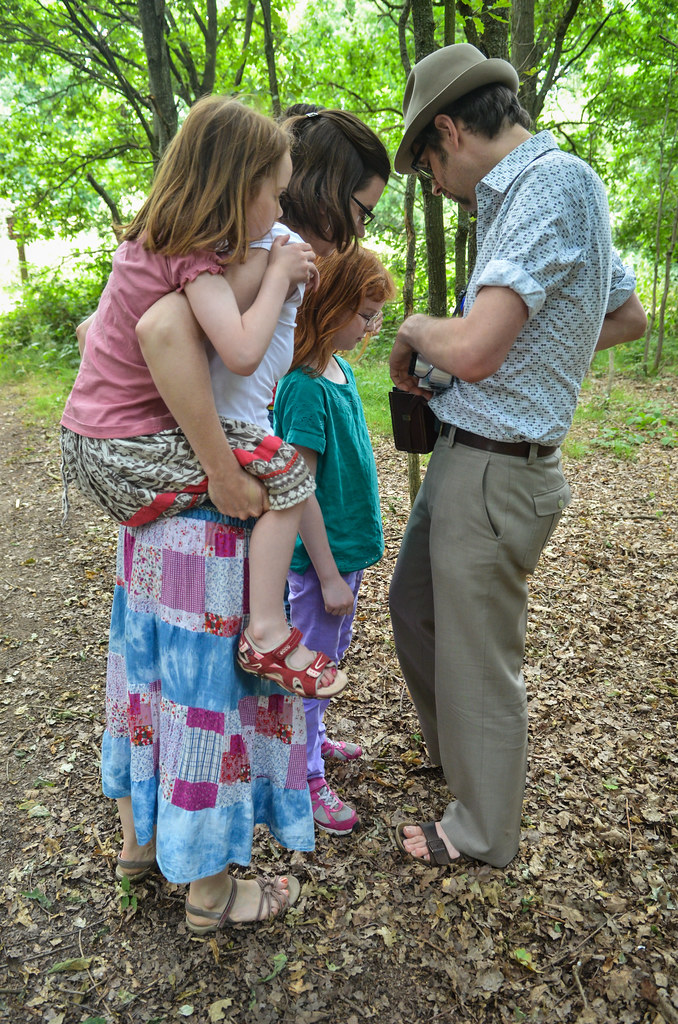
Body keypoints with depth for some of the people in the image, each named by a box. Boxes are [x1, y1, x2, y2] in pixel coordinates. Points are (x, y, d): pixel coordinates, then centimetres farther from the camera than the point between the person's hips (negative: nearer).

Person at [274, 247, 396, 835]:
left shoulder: (341, 371, 5)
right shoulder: (305, 388, -23)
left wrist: (355, 553, 18)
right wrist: (329, 575, -18)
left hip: (347, 547, 9)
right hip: (320, 557, -9)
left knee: (329, 657, 24)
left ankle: (312, 736, 45)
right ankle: (306, 779, 25)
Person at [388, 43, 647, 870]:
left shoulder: (553, 183, -18)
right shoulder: (534, 191, 13)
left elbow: (473, 351, -28)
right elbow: (629, 316, 23)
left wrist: (414, 330, -7)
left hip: (493, 472, -10)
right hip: (464, 458, 10)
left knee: (478, 656, 5)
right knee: (413, 603, 23)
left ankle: (482, 832, 29)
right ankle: (452, 751, 47)